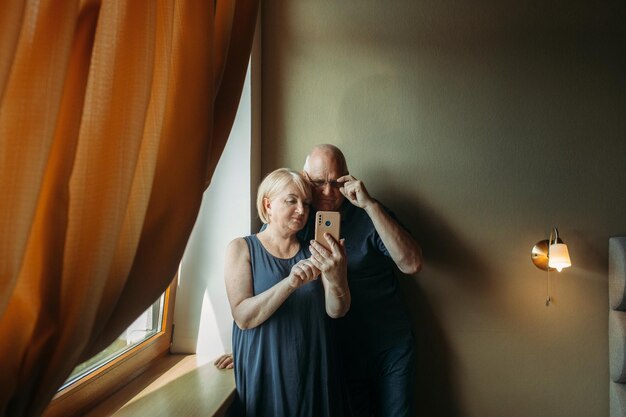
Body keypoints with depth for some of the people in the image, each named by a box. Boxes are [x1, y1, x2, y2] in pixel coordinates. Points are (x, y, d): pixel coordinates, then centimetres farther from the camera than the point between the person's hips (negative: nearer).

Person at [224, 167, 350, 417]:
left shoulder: (313, 252, 2)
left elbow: (336, 311, -8)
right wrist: (290, 283, -30)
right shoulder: (241, 248, -5)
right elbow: (243, 317, -15)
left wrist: (337, 278, -30)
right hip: (264, 374, -2)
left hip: (314, 373, 3)